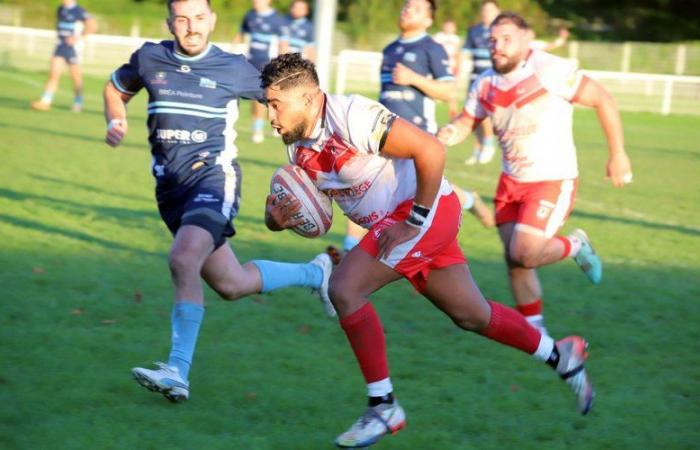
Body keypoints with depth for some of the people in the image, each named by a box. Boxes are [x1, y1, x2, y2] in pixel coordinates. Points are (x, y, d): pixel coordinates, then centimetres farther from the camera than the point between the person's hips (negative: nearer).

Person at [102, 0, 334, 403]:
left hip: (214, 177, -5)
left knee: (183, 260, -31)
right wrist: (115, 122, 3)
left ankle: (178, 372, -28)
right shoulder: (150, 59, 5)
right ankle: (316, 273, 36)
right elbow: (117, 88, 24)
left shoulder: (233, 69, -3)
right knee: (232, 285, 10)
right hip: (171, 187, 5)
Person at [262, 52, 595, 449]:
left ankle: (384, 408, -11)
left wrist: (414, 222, -23)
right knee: (472, 316, 18)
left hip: (428, 209, -9)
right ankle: (560, 354, 39)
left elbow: (430, 150, -28)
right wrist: (280, 217, -15)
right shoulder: (298, 145, 2)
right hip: (391, 221, 9)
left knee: (344, 289, -20)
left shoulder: (352, 117, -25)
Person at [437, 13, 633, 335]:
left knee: (524, 255, -16)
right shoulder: (486, 84, 0)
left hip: (553, 180, -6)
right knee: (515, 260, 6)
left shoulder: (551, 72, -19)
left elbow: (603, 100, -12)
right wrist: (450, 133, -12)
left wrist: (617, 153, -9)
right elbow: (467, 121, 13)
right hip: (512, 182, 6)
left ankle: (574, 246, 14)